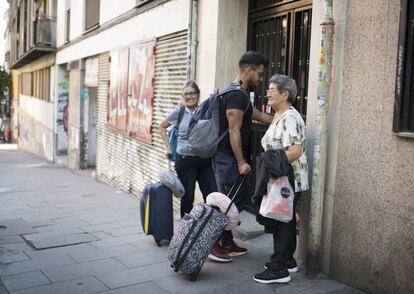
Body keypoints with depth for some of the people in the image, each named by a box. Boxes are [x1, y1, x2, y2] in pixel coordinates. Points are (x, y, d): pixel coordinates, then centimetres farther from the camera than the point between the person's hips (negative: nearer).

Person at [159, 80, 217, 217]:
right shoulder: (180, 110, -1)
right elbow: (162, 126, 12)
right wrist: (168, 147, 7)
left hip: (205, 160, 1)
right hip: (185, 160, -1)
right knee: (187, 197, 10)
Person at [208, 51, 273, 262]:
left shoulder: (238, 94, 17)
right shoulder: (237, 95, -16)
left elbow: (258, 115, 28)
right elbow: (234, 131, -20)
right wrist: (241, 162, -20)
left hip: (229, 158, 11)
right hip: (230, 158, -11)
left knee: (234, 201, 15)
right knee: (230, 203, -4)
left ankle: (227, 243, 24)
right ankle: (213, 244, 4)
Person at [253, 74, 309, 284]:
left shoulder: (290, 118, -17)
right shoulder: (278, 116, 15)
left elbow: (296, 151, -28)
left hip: (288, 178, -10)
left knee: (282, 221, -4)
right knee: (285, 220, 17)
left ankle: (279, 269, 3)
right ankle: (287, 261, 29)